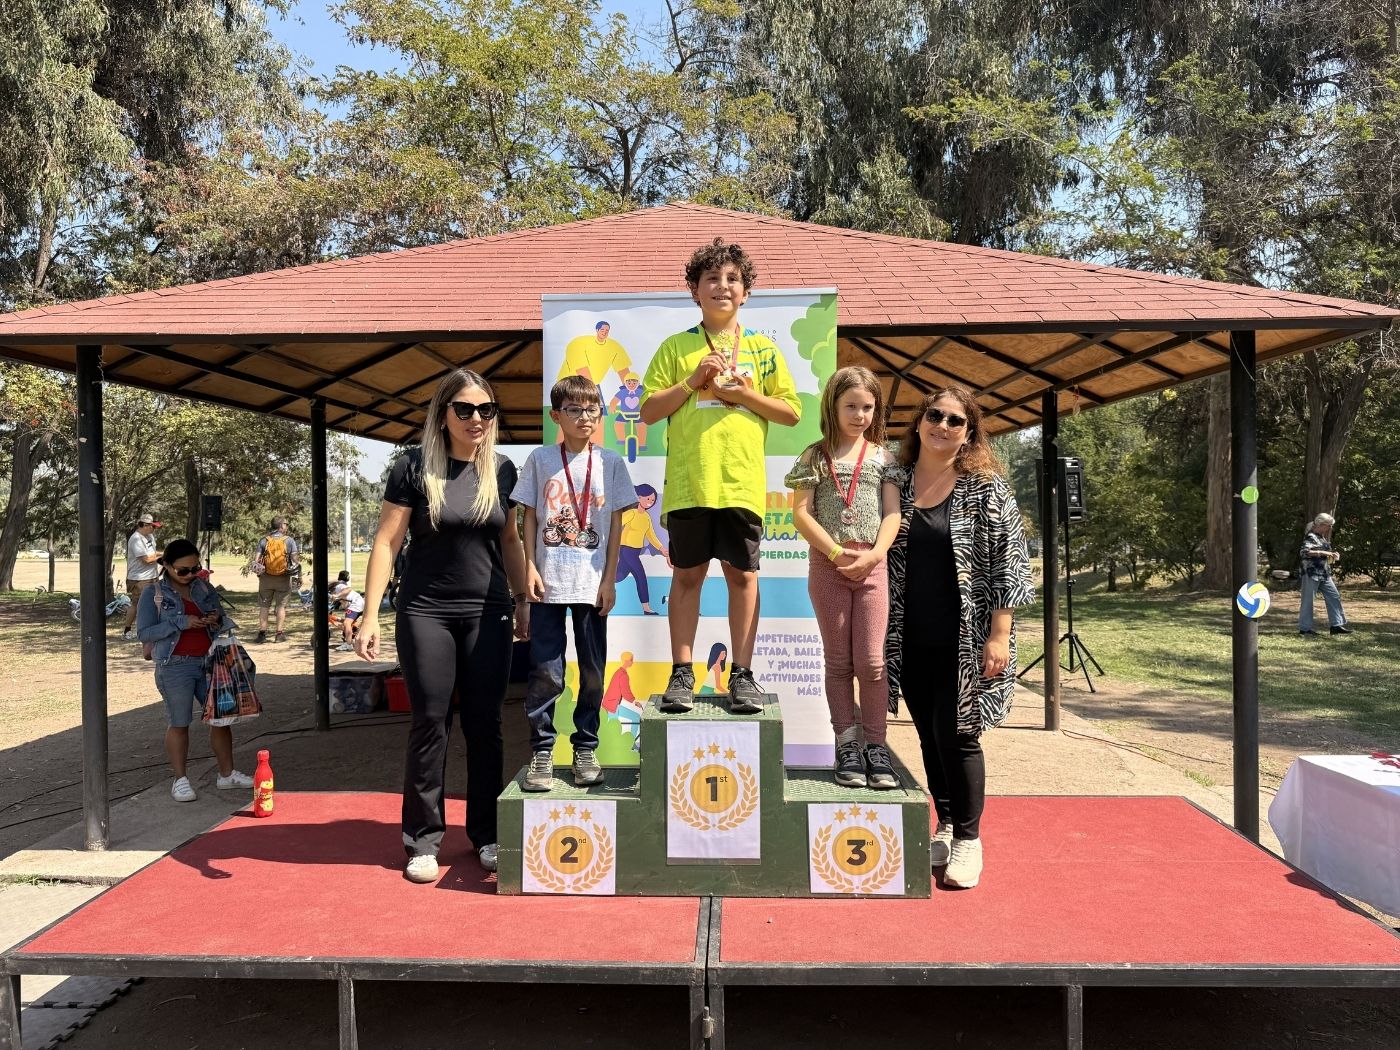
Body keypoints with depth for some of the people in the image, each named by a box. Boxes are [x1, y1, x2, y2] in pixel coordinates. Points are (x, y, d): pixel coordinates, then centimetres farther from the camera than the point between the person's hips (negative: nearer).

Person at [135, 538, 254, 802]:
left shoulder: (203, 587, 9)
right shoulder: (154, 594, -4)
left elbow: (222, 617, 20)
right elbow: (144, 633, -9)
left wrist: (218, 619, -4)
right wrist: (181, 623, -19)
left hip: (210, 661, 5)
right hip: (176, 666, -5)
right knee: (178, 723, 4)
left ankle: (226, 774, 19)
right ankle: (181, 780, 16)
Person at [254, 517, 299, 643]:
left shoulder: (264, 540, 0)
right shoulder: (289, 541, -3)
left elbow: (256, 559, -4)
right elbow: (295, 559, -5)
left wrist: (257, 570, 12)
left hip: (266, 578, 1)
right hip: (283, 578, -1)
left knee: (264, 606, 9)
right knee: (281, 605, 7)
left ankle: (262, 633, 8)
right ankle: (280, 634, 6)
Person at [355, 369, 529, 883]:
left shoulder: (502, 469, 5)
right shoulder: (413, 467, -5)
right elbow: (386, 542, -5)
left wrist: (522, 600, 10)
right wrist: (370, 615, -9)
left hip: (487, 612, 3)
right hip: (426, 611, -2)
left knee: (484, 724, 7)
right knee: (430, 723, 1)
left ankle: (486, 834, 19)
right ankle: (423, 839, 13)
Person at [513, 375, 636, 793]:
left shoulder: (610, 462, 4)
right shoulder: (540, 460, 5)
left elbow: (616, 523, 4)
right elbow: (530, 518, 6)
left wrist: (609, 579, -1)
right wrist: (530, 568, -3)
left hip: (592, 584, 1)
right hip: (548, 583, -1)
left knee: (592, 671, 7)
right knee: (545, 671, 0)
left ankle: (586, 749, 20)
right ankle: (541, 751, 10)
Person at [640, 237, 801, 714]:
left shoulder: (762, 348, 10)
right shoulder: (676, 347, 8)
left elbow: (791, 412, 8)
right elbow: (649, 411, 4)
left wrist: (745, 394, -7)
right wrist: (693, 380, -8)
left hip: (742, 482, 0)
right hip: (688, 481, 0)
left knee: (742, 574, 3)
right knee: (687, 574, 5)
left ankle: (742, 674, 12)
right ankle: (681, 674, 13)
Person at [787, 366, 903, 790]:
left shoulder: (882, 456, 9)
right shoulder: (815, 455, 3)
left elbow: (892, 512, 2)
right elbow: (801, 513, -3)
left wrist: (875, 553, -14)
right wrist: (837, 553, -13)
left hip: (872, 567, 1)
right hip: (827, 566, -1)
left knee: (871, 661, -2)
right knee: (839, 662, 6)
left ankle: (876, 747, 7)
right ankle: (847, 746, 12)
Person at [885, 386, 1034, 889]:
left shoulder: (987, 488, -4)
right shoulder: (897, 483, 6)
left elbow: (1009, 563, -7)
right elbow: (883, 556, 13)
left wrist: (999, 635, -12)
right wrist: (879, 633, 9)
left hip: (965, 639, -4)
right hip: (910, 639, 4)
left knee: (957, 734, -3)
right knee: (929, 735, 11)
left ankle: (967, 838, 14)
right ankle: (945, 826, 28)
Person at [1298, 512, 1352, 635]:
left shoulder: (1323, 537, 16)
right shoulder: (1310, 537, -12)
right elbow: (1304, 552, -28)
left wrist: (1332, 555, 9)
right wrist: (1322, 553, -26)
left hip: (1324, 573, 9)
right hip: (1311, 573, -9)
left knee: (1334, 596, 7)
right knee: (1308, 600, -2)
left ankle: (1336, 625, 11)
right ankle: (1304, 628, 4)